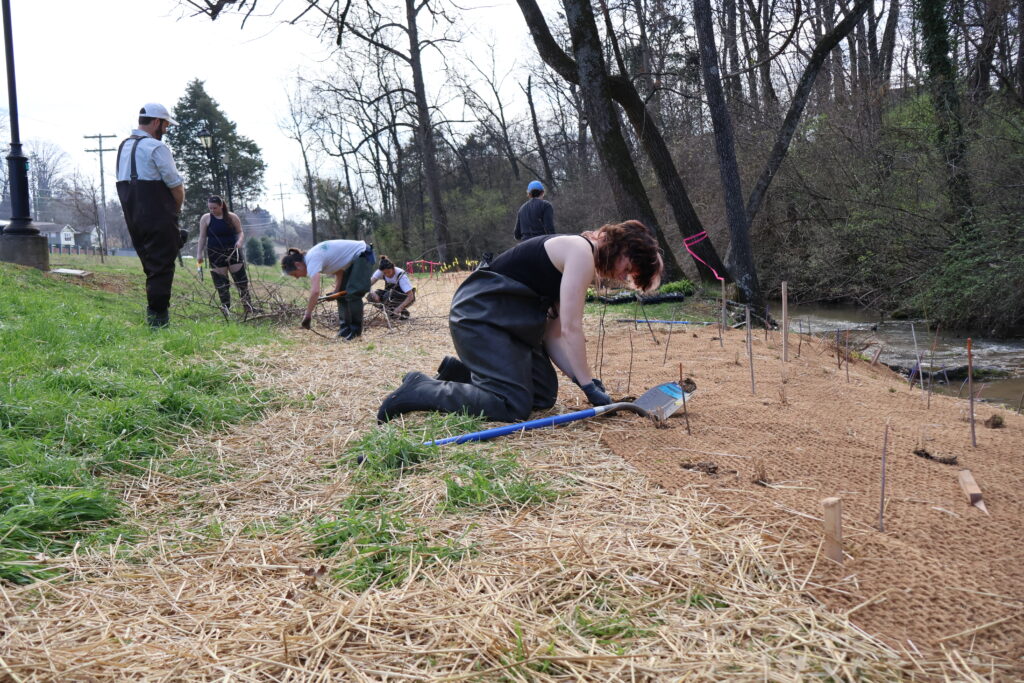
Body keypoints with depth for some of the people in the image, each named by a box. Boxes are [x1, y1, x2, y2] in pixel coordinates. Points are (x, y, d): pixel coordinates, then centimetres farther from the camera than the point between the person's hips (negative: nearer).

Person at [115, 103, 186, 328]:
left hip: (133, 218, 8)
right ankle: (158, 316, -7)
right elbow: (176, 185, -12)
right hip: (158, 219, -8)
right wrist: (177, 207, 7)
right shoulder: (156, 147, -11)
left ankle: (153, 312, 17)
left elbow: (126, 183, 19)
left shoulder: (123, 146, 17)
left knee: (151, 265, 15)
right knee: (162, 267, -6)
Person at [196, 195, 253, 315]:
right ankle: (226, 308, 7)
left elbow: (240, 232, 7)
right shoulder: (205, 218, 2)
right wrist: (199, 254, -3)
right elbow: (202, 237, 3)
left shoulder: (233, 217, 2)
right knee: (221, 283, 0)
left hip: (233, 251, 0)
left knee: (241, 279, -2)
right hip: (216, 254, 0)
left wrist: (240, 241, -15)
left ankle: (248, 306, 8)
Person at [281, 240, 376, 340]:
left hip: (362, 255, -10)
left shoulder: (312, 260, -26)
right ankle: (345, 329, 14)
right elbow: (338, 270, 8)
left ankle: (356, 330, -3)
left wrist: (307, 315, -30)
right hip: (352, 260, 10)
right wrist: (337, 290, -4)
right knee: (342, 294, 9)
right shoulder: (312, 256, 3)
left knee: (352, 294, -14)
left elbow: (315, 291, -38)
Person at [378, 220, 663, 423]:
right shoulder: (581, 251, -13)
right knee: (513, 406, -19)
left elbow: (553, 336, 9)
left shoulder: (579, 261, 16)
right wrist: (589, 385, -12)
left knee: (544, 396, 10)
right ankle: (420, 389, -7)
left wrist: (588, 382, 1)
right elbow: (571, 328, -19)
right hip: (479, 316, -11)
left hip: (508, 321, 11)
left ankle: (459, 372, 18)